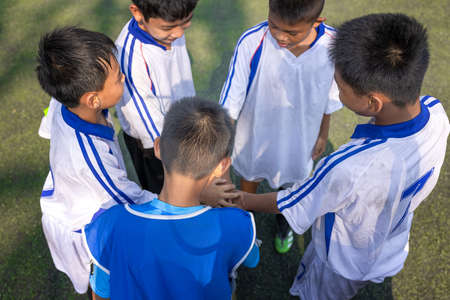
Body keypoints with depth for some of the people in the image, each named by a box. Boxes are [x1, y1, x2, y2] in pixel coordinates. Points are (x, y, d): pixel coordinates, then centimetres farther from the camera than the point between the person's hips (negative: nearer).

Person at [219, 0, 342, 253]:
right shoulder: (251, 43, -32)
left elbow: (330, 99, -6)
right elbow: (229, 106, -26)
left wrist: (323, 134, 7)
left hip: (298, 140, 2)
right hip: (255, 136, -1)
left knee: (288, 183, 29)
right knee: (250, 176, 28)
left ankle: (283, 219, 64)